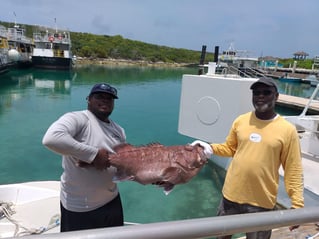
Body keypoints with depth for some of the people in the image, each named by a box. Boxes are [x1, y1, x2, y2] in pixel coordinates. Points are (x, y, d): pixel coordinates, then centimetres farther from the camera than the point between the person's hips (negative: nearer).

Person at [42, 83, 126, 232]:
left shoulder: (118, 130, 6)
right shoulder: (77, 118, -16)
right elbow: (50, 139, -34)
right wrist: (93, 154, -30)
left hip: (112, 201, 7)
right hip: (80, 208, -7)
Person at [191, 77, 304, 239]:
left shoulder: (287, 130, -11)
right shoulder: (240, 121, -2)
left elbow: (293, 170, -8)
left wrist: (297, 204, -9)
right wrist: (210, 148, -8)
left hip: (262, 202, -2)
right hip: (232, 195, 3)